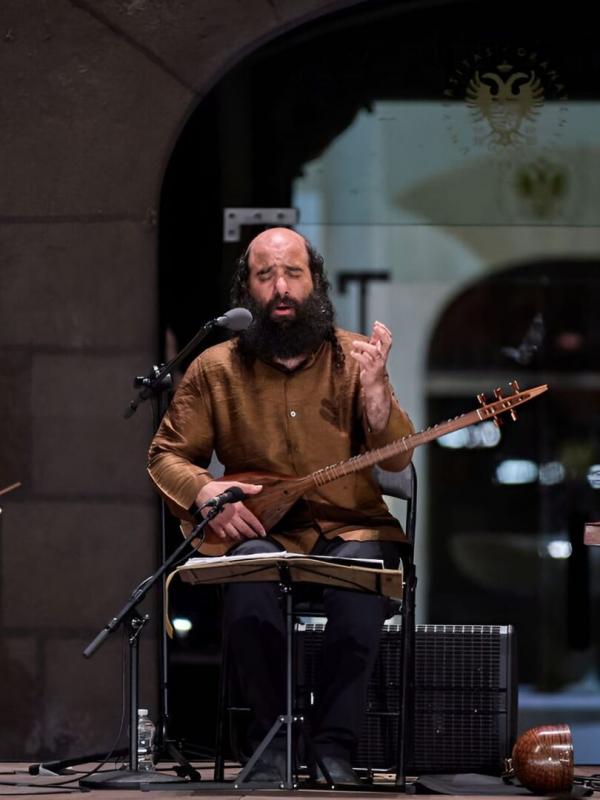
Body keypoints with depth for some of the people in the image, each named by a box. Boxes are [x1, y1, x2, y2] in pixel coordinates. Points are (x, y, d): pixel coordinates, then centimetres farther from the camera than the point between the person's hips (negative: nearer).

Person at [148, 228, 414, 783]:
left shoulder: (352, 356, 4)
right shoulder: (217, 368, 5)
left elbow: (396, 459, -4)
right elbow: (166, 454, 10)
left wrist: (374, 387, -21)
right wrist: (203, 490, -11)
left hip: (350, 528, 0)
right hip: (260, 529, 0)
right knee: (251, 573, -35)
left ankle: (336, 746, -23)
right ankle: (272, 740, -20)